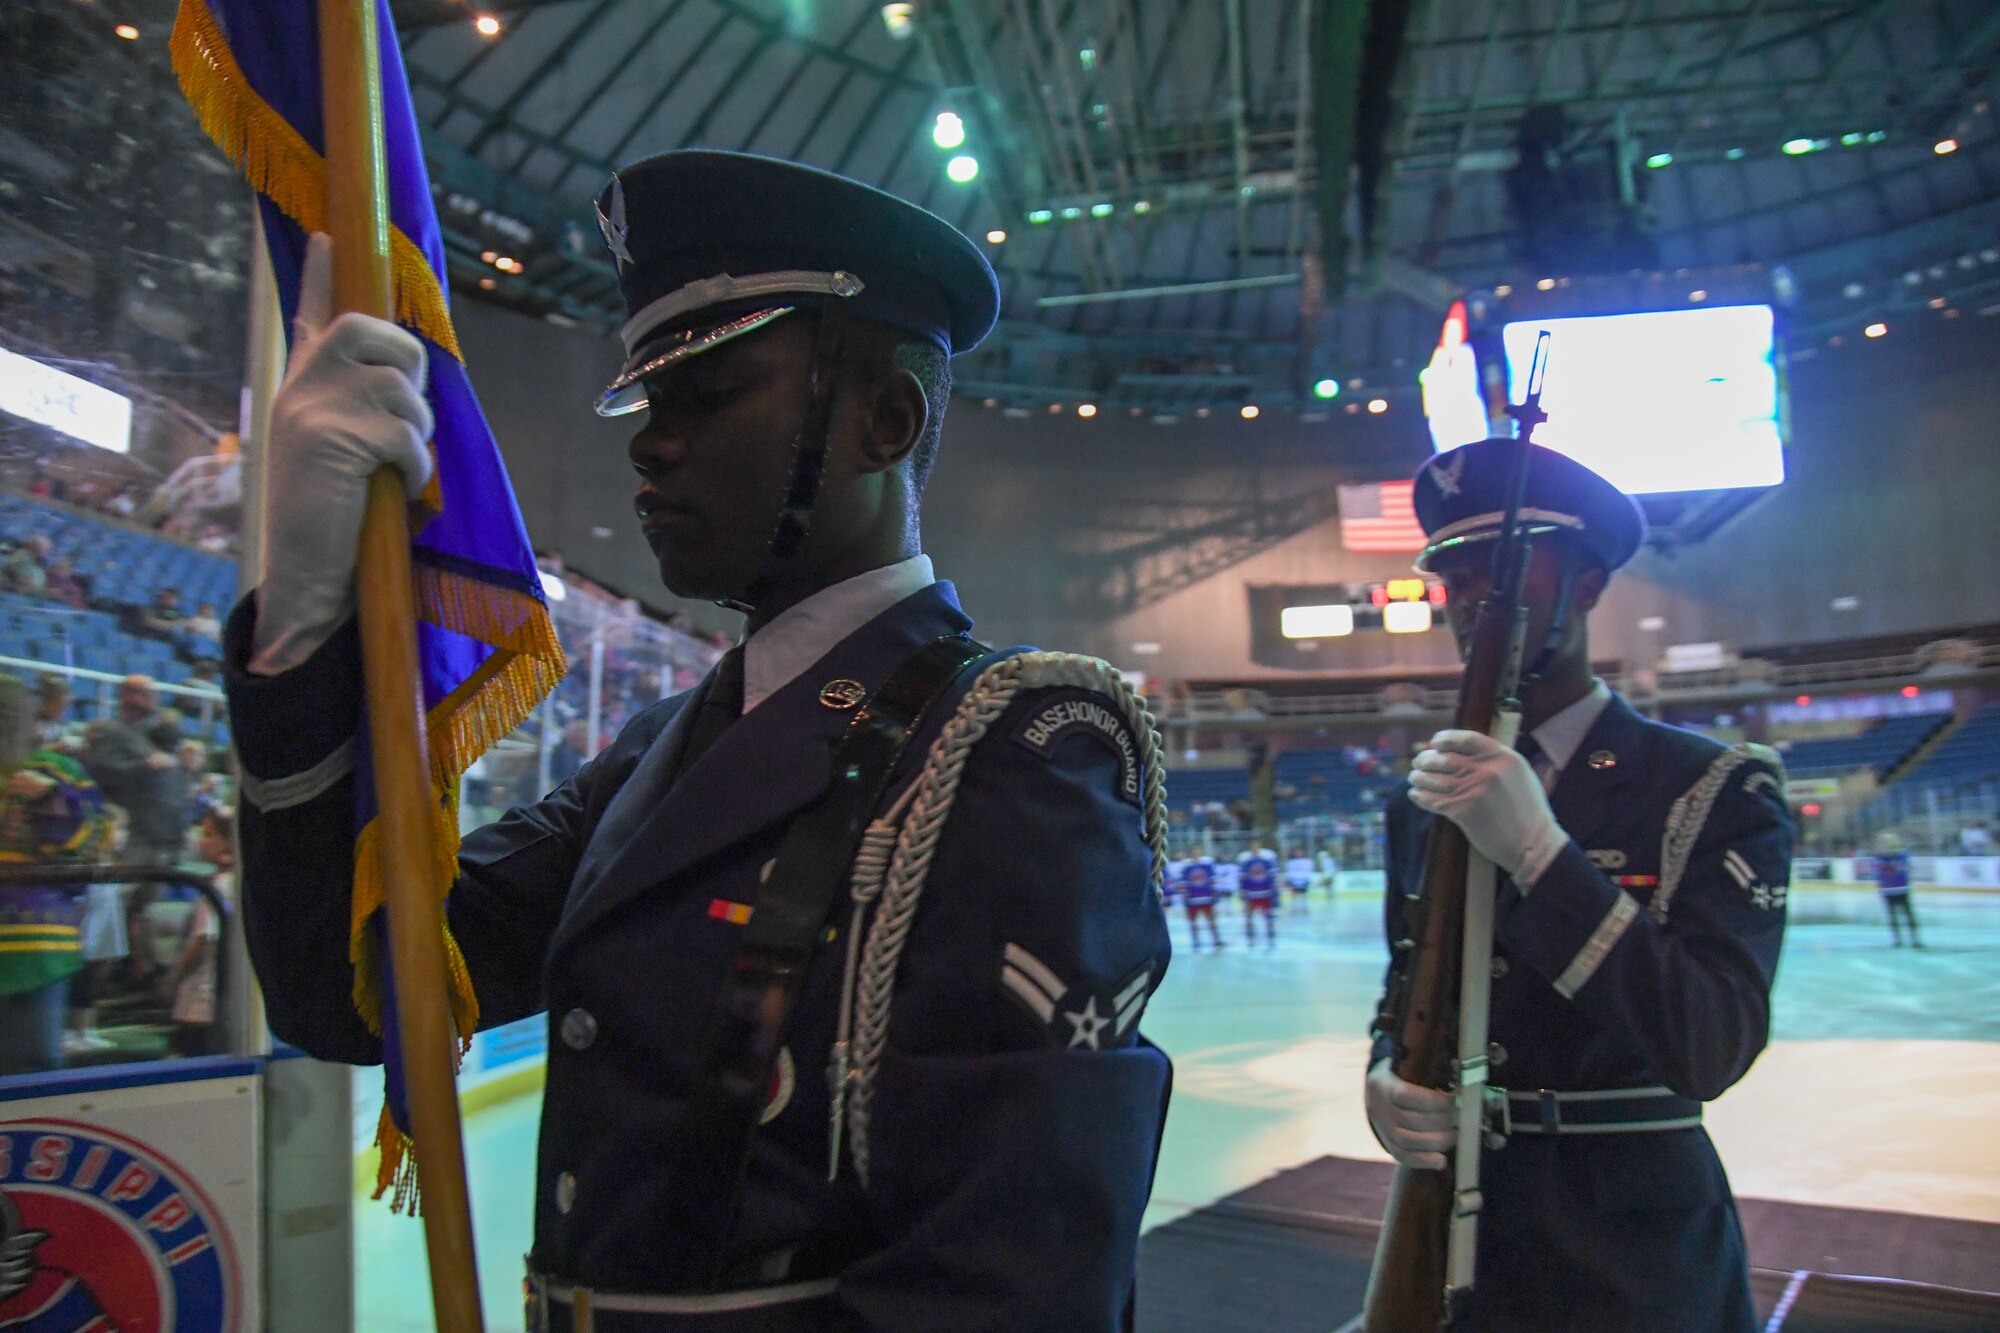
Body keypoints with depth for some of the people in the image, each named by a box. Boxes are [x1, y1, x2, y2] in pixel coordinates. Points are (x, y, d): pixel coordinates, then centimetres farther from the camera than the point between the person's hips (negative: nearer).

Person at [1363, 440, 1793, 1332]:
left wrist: (1538, 852, -30)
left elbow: (1711, 1049, -21)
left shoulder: (1716, 788, -9)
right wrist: (1385, 1083, -14)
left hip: (1636, 1258, -3)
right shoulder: (1421, 804, 3)